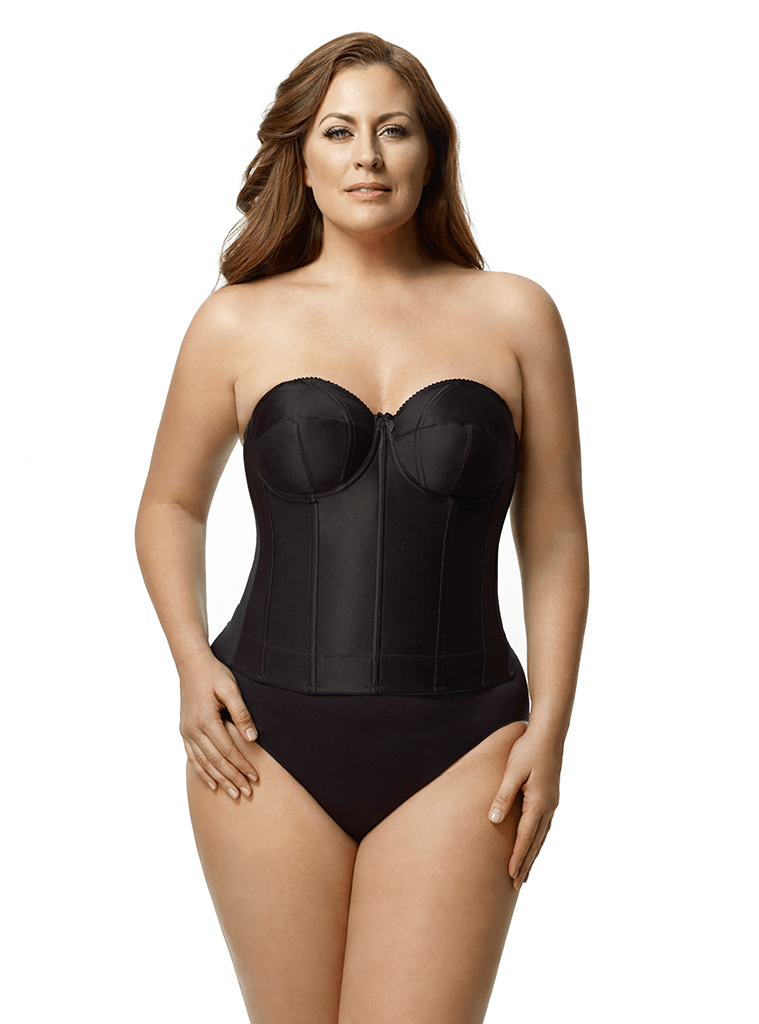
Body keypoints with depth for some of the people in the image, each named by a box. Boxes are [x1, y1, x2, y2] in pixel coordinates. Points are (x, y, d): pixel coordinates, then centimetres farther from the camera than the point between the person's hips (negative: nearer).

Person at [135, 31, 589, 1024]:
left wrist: (548, 728, 0)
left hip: (458, 753, 0)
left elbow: (555, 540, 7)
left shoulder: (513, 316, 5)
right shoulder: (238, 323, 5)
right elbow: (171, 506, 16)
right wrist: (191, 661, 1)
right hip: (269, 740, 1)